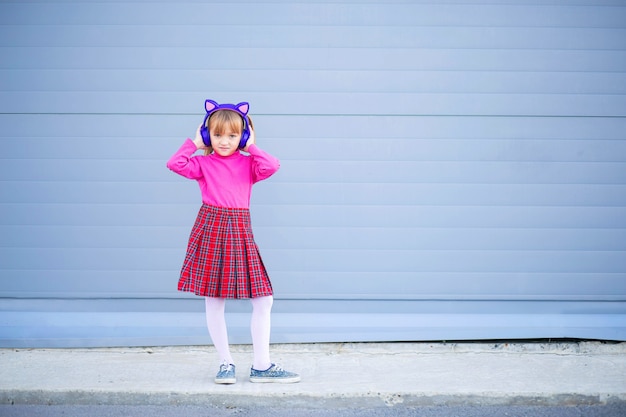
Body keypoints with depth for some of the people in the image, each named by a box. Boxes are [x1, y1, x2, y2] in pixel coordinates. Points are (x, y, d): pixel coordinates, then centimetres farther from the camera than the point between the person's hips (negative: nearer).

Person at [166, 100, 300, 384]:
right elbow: (175, 164, -8)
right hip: (210, 231, -2)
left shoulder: (248, 163, 9)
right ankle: (226, 364, 18)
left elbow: (271, 166, -9)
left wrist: (252, 147, 2)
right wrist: (194, 144, 1)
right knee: (213, 303, 4)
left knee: (263, 299, 1)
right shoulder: (203, 163, 5)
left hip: (239, 233, 2)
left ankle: (261, 366, 11)